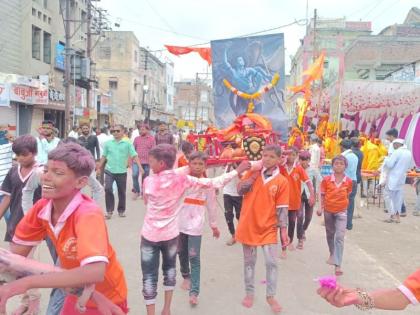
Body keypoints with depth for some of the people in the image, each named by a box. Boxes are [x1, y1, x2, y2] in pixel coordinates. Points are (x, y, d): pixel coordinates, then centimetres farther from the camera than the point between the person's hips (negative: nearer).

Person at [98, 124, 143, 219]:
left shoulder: (127, 144, -4)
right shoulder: (108, 143, 2)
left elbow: (134, 156, -9)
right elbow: (104, 156, 9)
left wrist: (140, 167, -18)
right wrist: (99, 168, 10)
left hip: (122, 171, -1)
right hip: (109, 171, 1)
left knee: (122, 192, 10)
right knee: (108, 189, -12)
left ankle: (121, 210, 28)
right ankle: (109, 211, 2)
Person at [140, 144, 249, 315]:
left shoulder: (149, 181, -12)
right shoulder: (181, 179, -11)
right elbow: (212, 183, -11)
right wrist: (237, 171, -5)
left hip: (150, 235, -2)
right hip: (170, 234, 2)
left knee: (149, 275, 7)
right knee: (169, 268, 23)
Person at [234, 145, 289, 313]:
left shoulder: (282, 181, -6)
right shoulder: (253, 172, 0)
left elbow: (282, 208, -6)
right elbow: (240, 190, -5)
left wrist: (283, 229, -12)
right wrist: (254, 176, -13)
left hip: (268, 227, -1)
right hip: (248, 225, 1)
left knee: (272, 263, 1)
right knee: (249, 261, 13)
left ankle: (271, 296, 19)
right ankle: (249, 293, 29)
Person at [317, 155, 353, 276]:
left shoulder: (349, 181, -8)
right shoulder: (326, 180, -9)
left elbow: (347, 196, 3)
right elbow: (323, 195, -4)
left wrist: (344, 206, 3)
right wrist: (321, 208, -13)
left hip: (341, 212, -2)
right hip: (328, 211, 2)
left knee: (340, 237, -10)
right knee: (330, 234, 20)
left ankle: (338, 265, -7)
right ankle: (332, 254, 46)